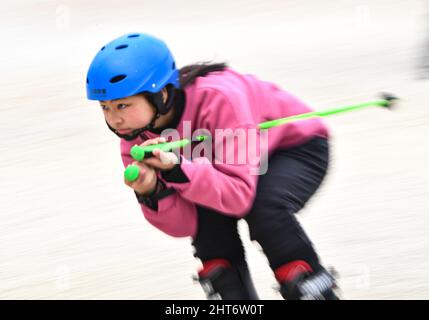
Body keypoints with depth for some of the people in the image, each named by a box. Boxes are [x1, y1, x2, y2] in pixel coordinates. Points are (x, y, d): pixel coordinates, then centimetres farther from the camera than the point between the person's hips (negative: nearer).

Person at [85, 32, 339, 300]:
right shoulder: (138, 137, -19)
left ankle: (316, 290, -15)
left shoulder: (217, 100, -38)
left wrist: (177, 167, -50)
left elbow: (240, 196, -40)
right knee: (206, 219, -23)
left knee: (263, 208, -33)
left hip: (299, 146, -6)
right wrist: (152, 192, -38)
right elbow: (183, 225, -18)